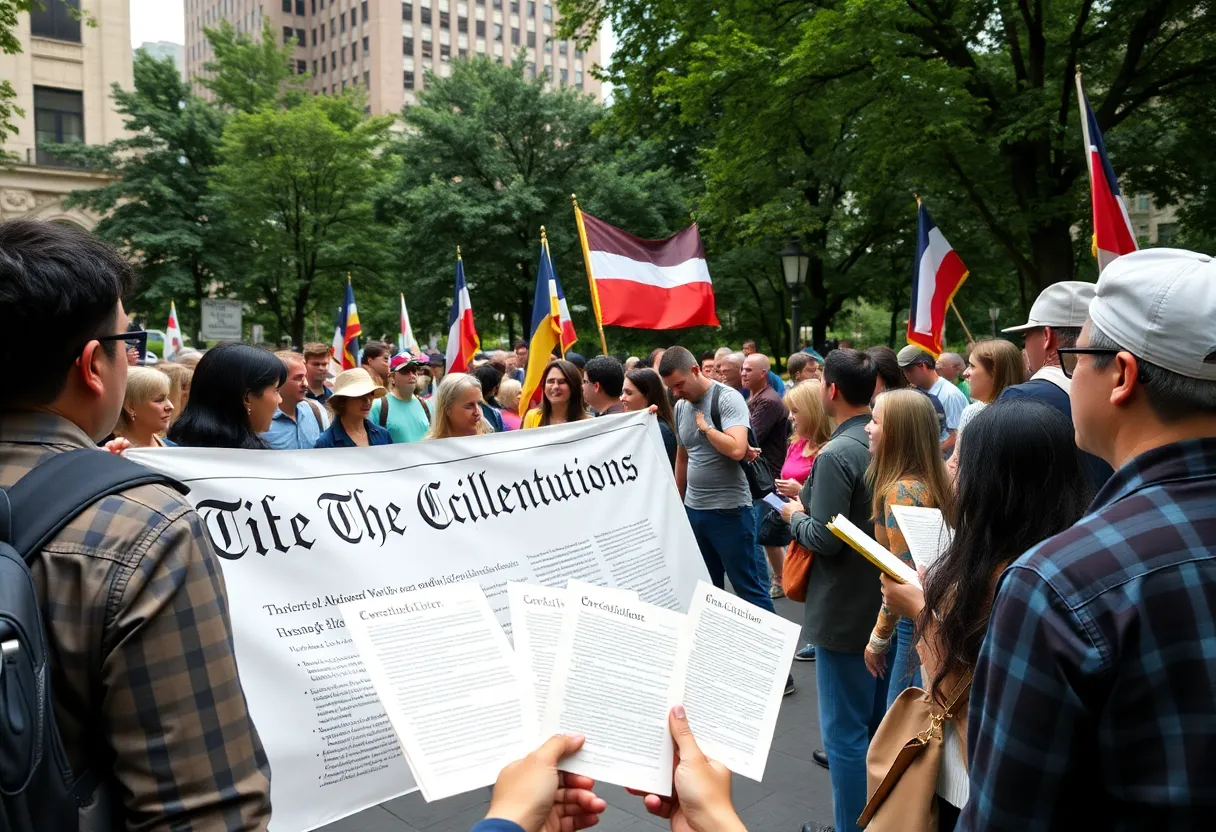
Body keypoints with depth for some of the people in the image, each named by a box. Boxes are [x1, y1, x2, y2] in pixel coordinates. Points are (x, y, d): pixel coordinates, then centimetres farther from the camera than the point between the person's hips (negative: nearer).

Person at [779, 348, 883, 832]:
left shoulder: (836, 455, -22)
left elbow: (824, 540, -23)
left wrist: (795, 516, -4)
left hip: (845, 611, -8)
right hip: (887, 603, 9)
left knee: (845, 731, 5)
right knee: (881, 723, 21)